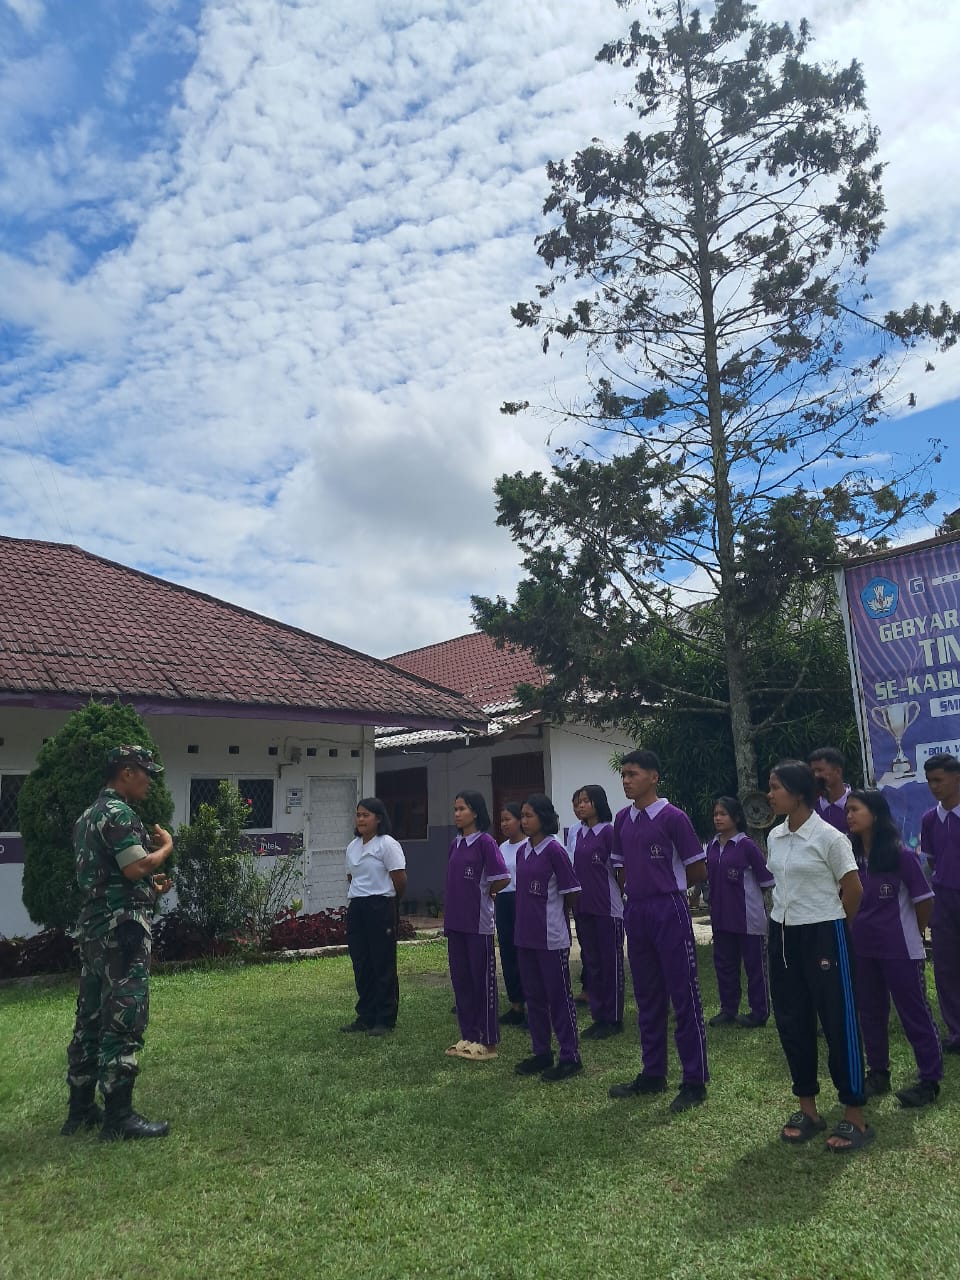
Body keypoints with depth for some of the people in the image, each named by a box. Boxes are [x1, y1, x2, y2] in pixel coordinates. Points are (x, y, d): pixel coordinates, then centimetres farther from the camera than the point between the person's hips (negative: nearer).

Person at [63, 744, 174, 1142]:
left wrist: (148, 886, 16)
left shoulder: (89, 815, 18)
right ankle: (119, 1117, 0)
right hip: (122, 927, -10)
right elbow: (136, 867, -24)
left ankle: (81, 1109, 23)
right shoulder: (119, 812, -15)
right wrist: (166, 846, -7)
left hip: (93, 925, 10)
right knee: (123, 1020, -5)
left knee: (91, 1017, 14)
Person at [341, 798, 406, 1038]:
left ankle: (385, 1019, 11)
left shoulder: (387, 844, -11)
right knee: (361, 964, 11)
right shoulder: (353, 846, 12)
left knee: (383, 964, 1)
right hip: (356, 908, 7)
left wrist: (388, 902, 1)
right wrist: (354, 900, 12)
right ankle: (366, 1016, 22)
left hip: (380, 907, -7)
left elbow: (400, 880, -11)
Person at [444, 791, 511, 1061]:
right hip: (455, 920, 7)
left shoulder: (485, 842, -11)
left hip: (478, 922, -7)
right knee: (460, 979, 13)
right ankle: (468, 1036, 25)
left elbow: (502, 878, -15)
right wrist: (449, 911, 11)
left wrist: (485, 894, 0)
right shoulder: (456, 844, 11)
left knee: (483, 981, 3)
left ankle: (488, 1041, 13)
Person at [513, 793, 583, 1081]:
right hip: (525, 935, 7)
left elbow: (570, 893, -8)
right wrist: (528, 916, 9)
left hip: (552, 937, -7)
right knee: (533, 995, 15)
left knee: (559, 996, 3)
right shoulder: (522, 851, 7)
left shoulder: (554, 850, -13)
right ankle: (541, 1052, 27)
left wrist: (552, 914, 4)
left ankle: (570, 1056, 15)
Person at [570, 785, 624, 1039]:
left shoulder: (608, 832, -12)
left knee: (611, 963, 4)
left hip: (608, 908, -7)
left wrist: (618, 895, -3)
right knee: (591, 962, 13)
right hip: (584, 908, 7)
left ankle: (614, 1020, 14)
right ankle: (598, 1017, 24)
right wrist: (576, 898, 12)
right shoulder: (580, 833, 10)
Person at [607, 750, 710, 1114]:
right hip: (636, 913, 7)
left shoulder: (673, 817, -11)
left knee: (684, 998, 2)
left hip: (669, 912, -7)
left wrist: (665, 889, 5)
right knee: (647, 998, 15)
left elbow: (698, 871, -6)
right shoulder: (622, 819, 7)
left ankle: (695, 1081, 13)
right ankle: (653, 1075, 28)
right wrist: (641, 889, 6)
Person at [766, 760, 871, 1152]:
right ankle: (808, 1109, 24)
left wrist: (832, 928, 6)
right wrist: (789, 918, 14)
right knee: (791, 1022, 10)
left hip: (823, 936, -6)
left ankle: (854, 1116, 16)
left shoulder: (829, 836, -14)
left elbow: (854, 890, -5)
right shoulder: (774, 837, 5)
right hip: (783, 936, 7)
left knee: (838, 1022, 2)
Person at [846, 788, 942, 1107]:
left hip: (900, 950, -5)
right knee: (870, 1013, 15)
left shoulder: (901, 854, -15)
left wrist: (912, 936, 6)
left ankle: (930, 1081, 20)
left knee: (915, 1013, 6)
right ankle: (878, 1074, 30)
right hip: (862, 949, 5)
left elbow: (924, 900, -5)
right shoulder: (850, 855, -2)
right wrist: (858, 930, 10)